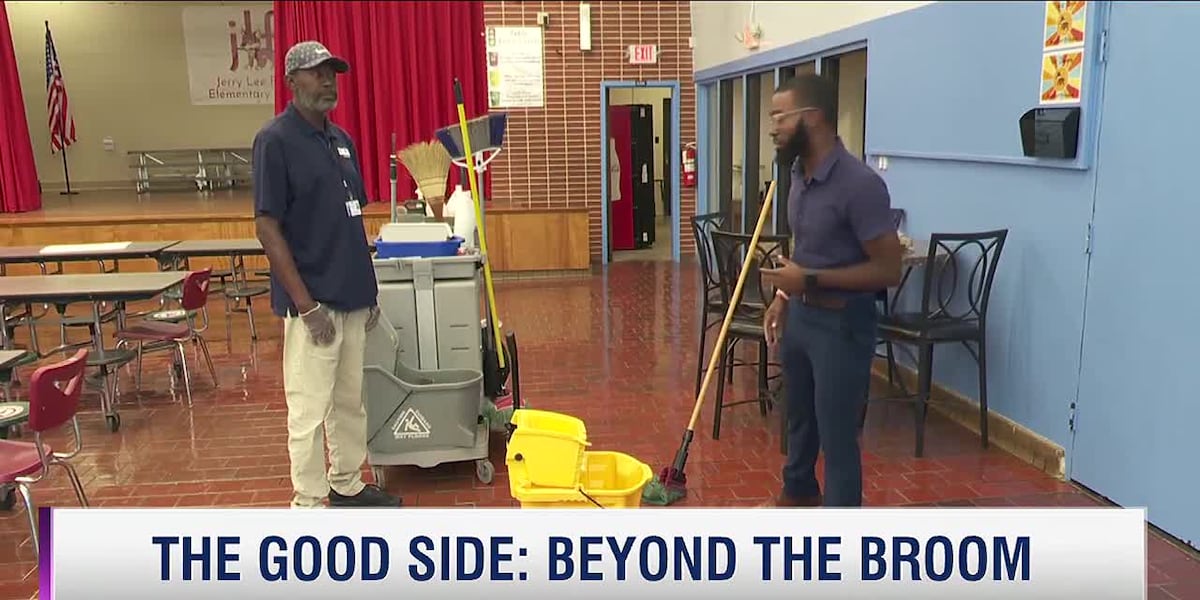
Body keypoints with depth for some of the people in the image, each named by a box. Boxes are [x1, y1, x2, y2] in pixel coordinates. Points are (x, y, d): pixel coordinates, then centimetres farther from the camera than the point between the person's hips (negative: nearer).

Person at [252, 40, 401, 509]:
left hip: (352, 296, 8)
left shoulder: (341, 139, 12)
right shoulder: (275, 140, -11)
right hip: (312, 302, -8)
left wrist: (369, 287, 14)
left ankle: (347, 486, 32)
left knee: (350, 401, 17)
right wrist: (305, 304, -18)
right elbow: (267, 227, -15)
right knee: (309, 409, 1)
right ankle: (308, 505, 14)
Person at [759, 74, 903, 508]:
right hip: (799, 315, 9)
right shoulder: (800, 173, 3)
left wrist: (810, 280, -26)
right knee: (799, 414, 25)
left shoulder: (860, 183, -24)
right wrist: (782, 297, 10)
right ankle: (799, 492, 48)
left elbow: (887, 270, -23)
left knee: (837, 434, 1)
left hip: (841, 324, -9)